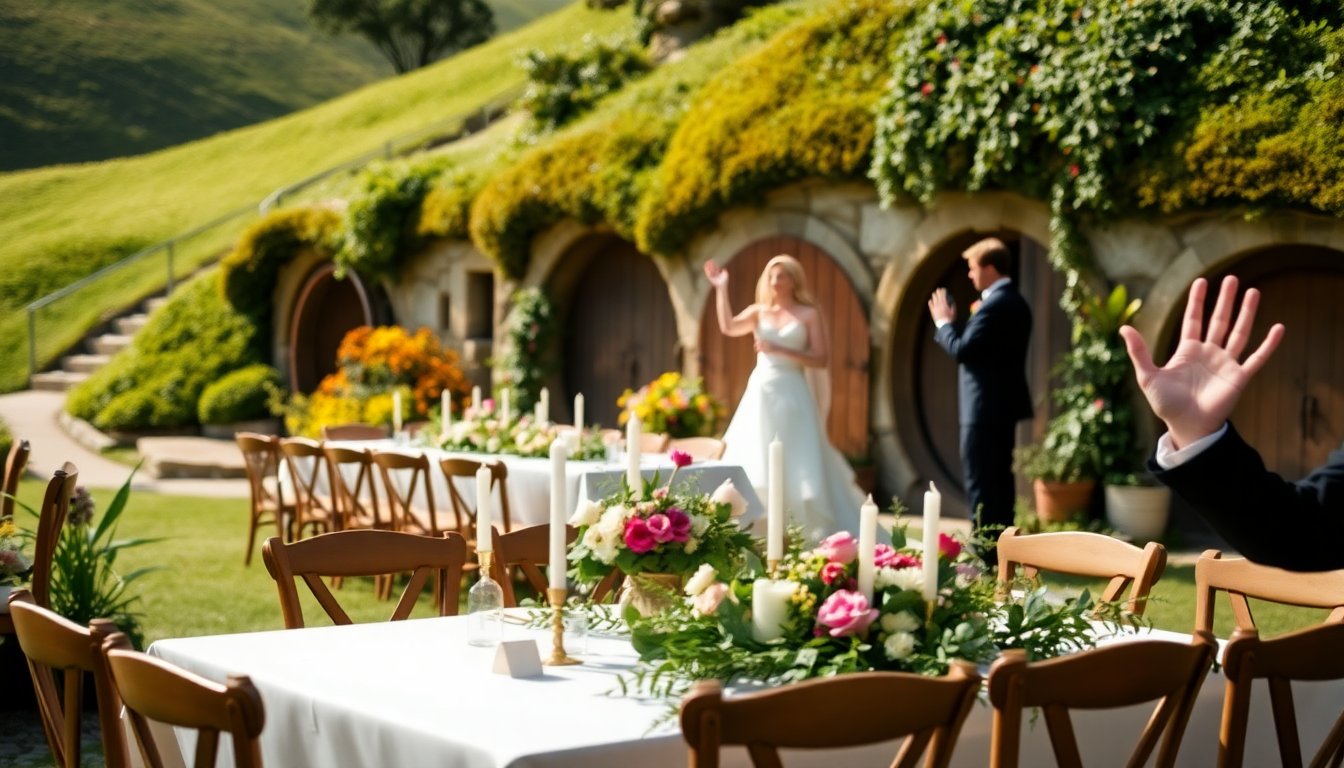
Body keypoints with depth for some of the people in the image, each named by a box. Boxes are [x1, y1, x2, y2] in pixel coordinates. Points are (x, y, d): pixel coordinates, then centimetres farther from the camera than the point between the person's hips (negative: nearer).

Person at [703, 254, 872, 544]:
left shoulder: (809, 314, 1)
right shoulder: (758, 312, 10)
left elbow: (822, 359, -7)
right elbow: (728, 327, -8)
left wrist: (779, 350, -15)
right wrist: (721, 288, -9)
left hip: (792, 396, -4)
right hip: (760, 395, 4)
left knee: (799, 469, -6)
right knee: (753, 468, 3)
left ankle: (820, 536, -1)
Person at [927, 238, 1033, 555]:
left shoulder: (993, 305, -18)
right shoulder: (1015, 302, 13)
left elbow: (962, 350, -21)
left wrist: (944, 322, -5)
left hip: (986, 407, -10)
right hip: (1004, 404, 10)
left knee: (981, 484, -6)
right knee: (999, 480, 14)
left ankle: (985, 557, -4)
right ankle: (1001, 551, 19)